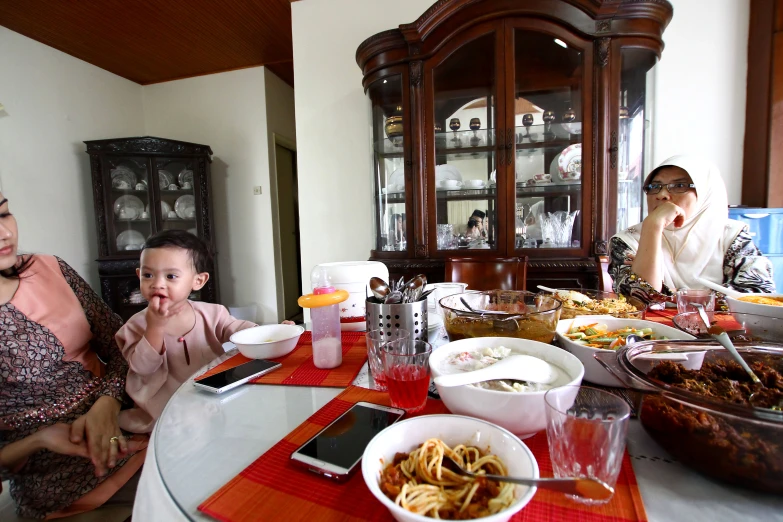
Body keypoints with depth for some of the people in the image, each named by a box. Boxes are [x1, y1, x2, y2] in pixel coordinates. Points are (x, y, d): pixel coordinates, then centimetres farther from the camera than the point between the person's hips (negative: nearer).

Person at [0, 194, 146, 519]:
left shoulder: (50, 269, -2)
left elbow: (119, 344, 2)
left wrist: (106, 404, -13)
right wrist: (38, 440, -21)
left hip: (117, 416, 4)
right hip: (60, 472, -4)